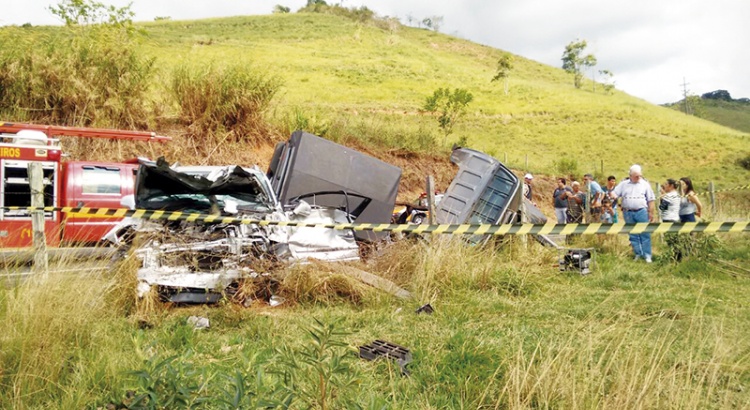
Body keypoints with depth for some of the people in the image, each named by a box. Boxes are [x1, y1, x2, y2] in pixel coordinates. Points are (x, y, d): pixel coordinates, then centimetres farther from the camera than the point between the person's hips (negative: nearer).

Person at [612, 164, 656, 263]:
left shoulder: (645, 184, 5)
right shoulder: (623, 184, 9)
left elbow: (651, 200, 5)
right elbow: (614, 193, 6)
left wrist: (651, 212, 0)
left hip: (641, 212, -2)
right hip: (628, 213, 2)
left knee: (645, 234, -4)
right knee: (633, 235, 6)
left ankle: (647, 255, 0)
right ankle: (638, 254, 15)